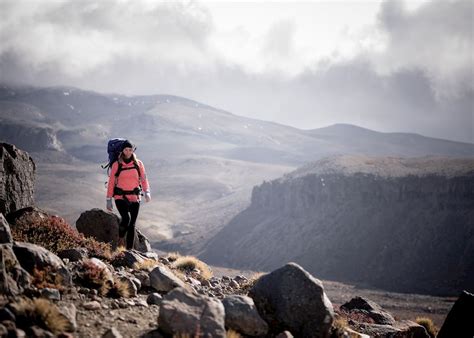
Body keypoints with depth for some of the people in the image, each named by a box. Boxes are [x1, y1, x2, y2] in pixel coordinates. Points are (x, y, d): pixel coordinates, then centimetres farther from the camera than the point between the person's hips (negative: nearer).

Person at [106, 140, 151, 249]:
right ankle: (120, 238, 4)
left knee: (132, 224, 5)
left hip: (135, 198, 3)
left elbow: (144, 179, 6)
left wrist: (147, 192, -12)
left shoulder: (138, 164, 5)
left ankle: (129, 249, 13)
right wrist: (109, 200, 1)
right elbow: (111, 183, 3)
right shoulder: (116, 165, -1)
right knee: (126, 218, -24)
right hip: (120, 198, -3)